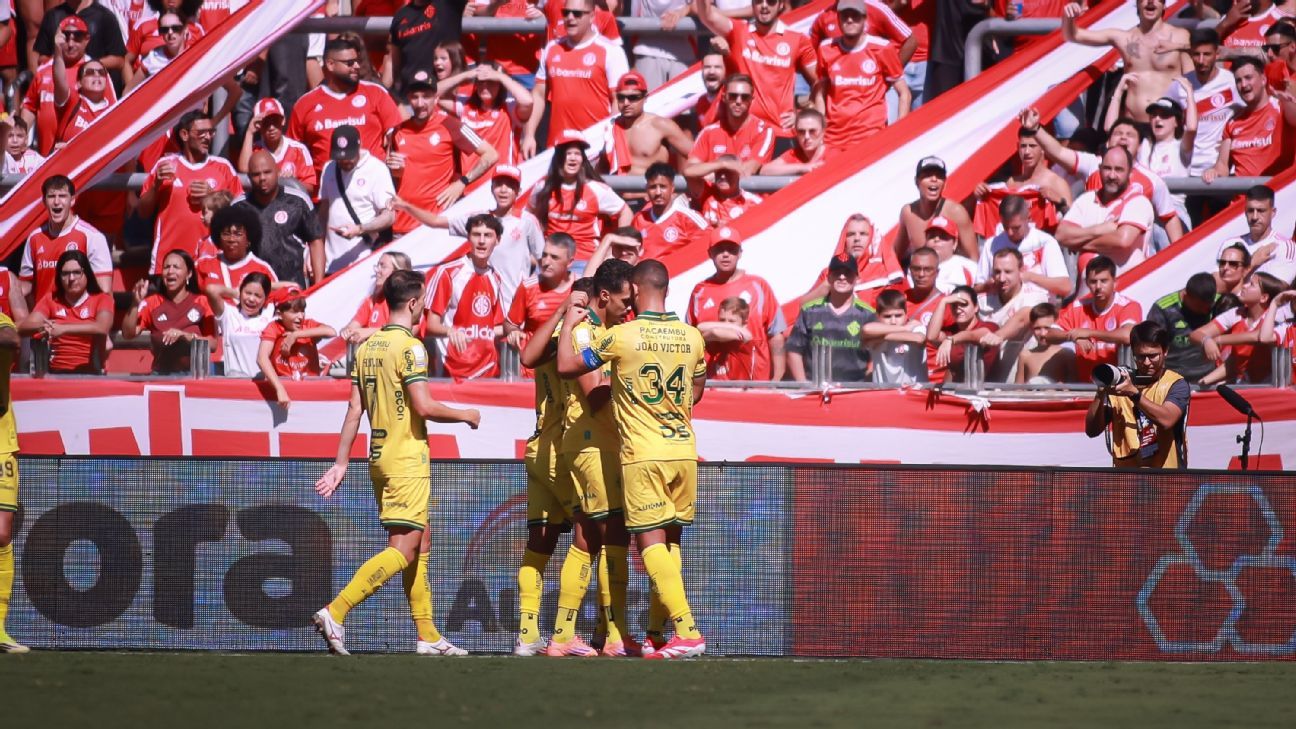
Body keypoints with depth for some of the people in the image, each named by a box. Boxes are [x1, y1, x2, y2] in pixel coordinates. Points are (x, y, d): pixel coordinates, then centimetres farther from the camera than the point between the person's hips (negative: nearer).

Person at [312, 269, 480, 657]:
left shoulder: (367, 347, 9)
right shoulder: (409, 347, -13)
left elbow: (355, 408, 10)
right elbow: (423, 406, -18)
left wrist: (341, 462, 11)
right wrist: (465, 416, -2)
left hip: (380, 460, 9)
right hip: (407, 460, -9)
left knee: (420, 544, 14)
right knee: (403, 549, -9)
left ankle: (428, 636, 14)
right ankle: (335, 613, -19)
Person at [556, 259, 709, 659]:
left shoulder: (622, 336, -12)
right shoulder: (691, 336, 4)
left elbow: (566, 366, -4)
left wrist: (569, 322, 10)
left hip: (642, 454, -5)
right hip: (684, 451, 5)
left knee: (651, 541, -5)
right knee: (670, 541, 12)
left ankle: (688, 632, -17)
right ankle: (657, 635, 15)